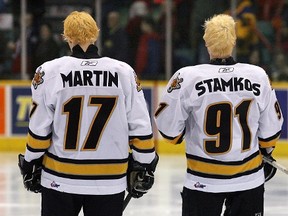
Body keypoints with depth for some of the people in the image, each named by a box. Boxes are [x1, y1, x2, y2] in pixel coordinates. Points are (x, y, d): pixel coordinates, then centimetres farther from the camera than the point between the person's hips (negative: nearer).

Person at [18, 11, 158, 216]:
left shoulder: (49, 72, -7)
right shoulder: (124, 72, -3)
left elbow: (39, 128, -5)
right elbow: (140, 127, -1)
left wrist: (32, 166, 8)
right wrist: (144, 166, 9)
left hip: (60, 179, -1)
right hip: (110, 182, 1)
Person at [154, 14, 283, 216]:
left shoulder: (187, 77, -14)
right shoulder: (258, 76, -5)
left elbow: (169, 128, -9)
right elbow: (270, 128, 5)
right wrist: (266, 152, 24)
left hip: (204, 181, -2)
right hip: (250, 177, 2)